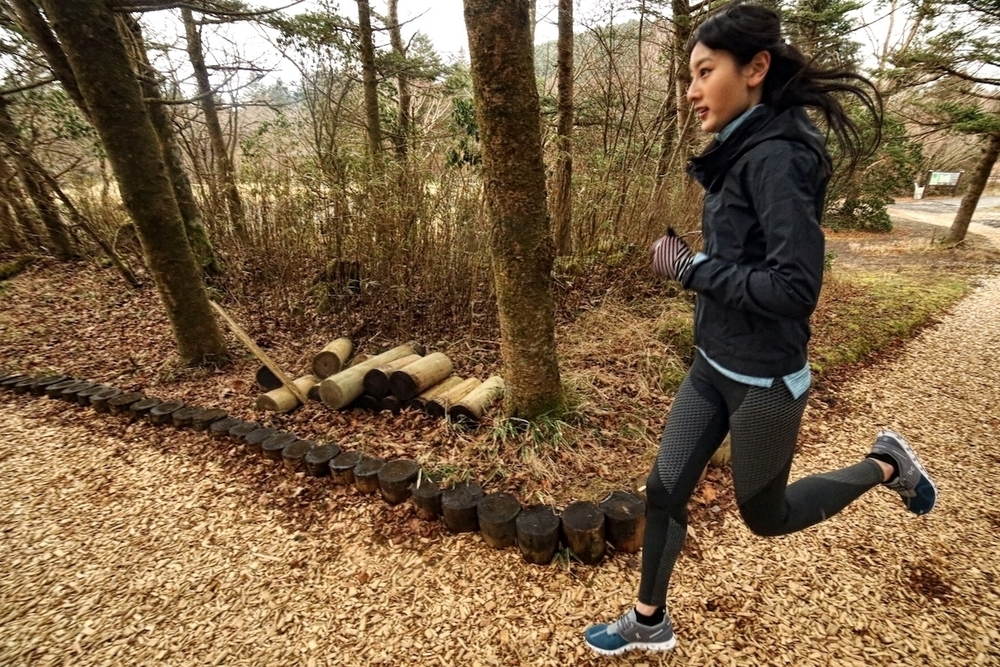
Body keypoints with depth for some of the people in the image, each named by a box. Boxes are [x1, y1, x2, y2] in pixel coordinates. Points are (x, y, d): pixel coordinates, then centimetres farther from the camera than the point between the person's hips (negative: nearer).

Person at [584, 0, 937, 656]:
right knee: (665, 491, 13)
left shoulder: (775, 156, -20)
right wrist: (694, 263, 0)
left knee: (765, 515, 16)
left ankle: (884, 466, 38)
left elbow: (795, 286, -27)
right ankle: (650, 623, 34)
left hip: (762, 380, -8)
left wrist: (691, 267, -20)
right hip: (713, 367, 9)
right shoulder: (742, 154, 7)